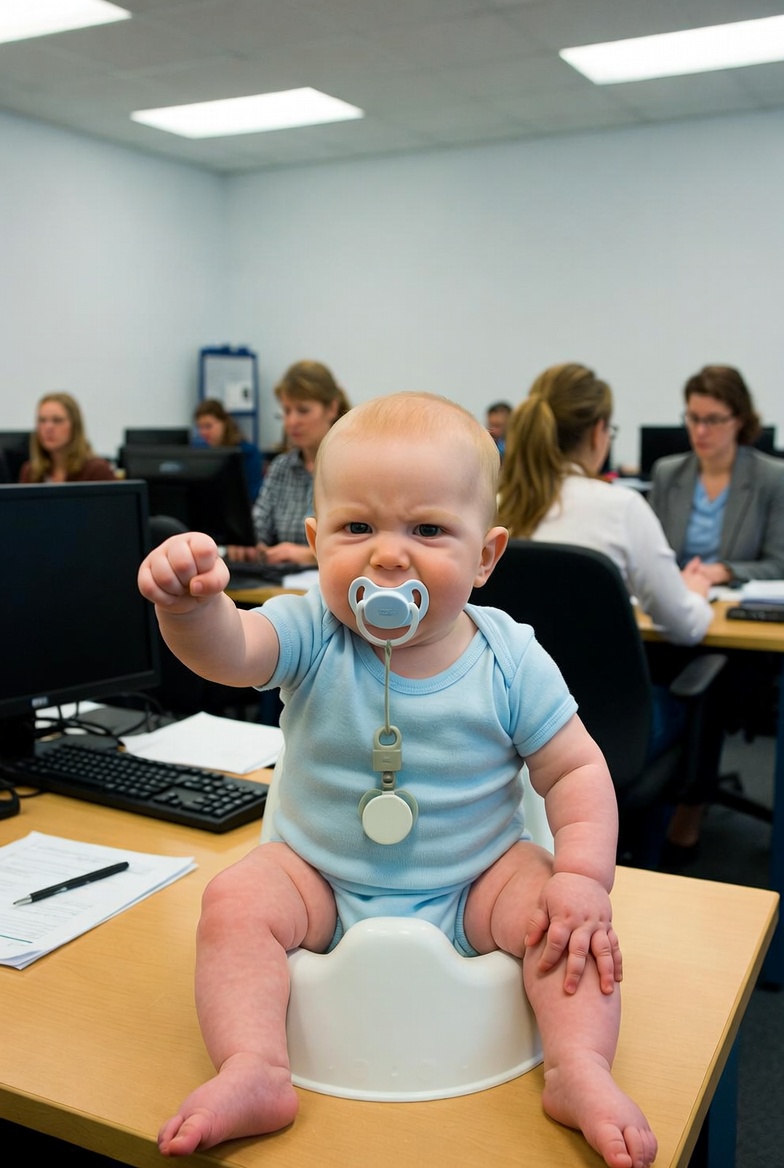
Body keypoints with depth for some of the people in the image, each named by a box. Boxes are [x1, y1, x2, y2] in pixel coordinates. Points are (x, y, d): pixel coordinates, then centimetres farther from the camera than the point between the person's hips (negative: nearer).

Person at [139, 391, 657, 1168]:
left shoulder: (510, 661, -13)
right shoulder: (312, 638, -14)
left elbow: (575, 770, -7)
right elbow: (227, 651, -34)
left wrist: (584, 877, -21)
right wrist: (189, 605, -57)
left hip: (475, 879, 0)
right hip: (322, 878, 1)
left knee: (567, 913, -23)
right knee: (235, 900, -21)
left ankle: (582, 1072, -14)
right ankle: (253, 1074, -18)